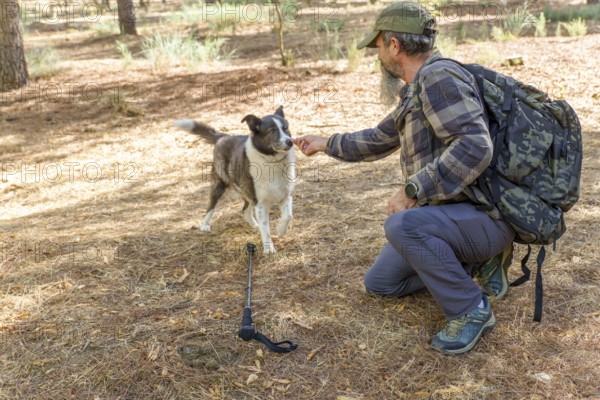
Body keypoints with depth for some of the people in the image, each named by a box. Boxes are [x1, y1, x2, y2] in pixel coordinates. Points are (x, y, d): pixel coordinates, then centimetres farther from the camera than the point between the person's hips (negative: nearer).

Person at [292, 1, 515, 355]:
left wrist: (412, 191, -28)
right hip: (449, 215, 10)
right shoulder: (417, 91, 13)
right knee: (379, 283, 15)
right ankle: (480, 262, 16)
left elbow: (474, 148, -32)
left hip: (483, 215, -10)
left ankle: (471, 310, -13)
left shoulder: (439, 76, -19)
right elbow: (379, 140, 28)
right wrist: (325, 144, 34)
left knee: (402, 226, -37)